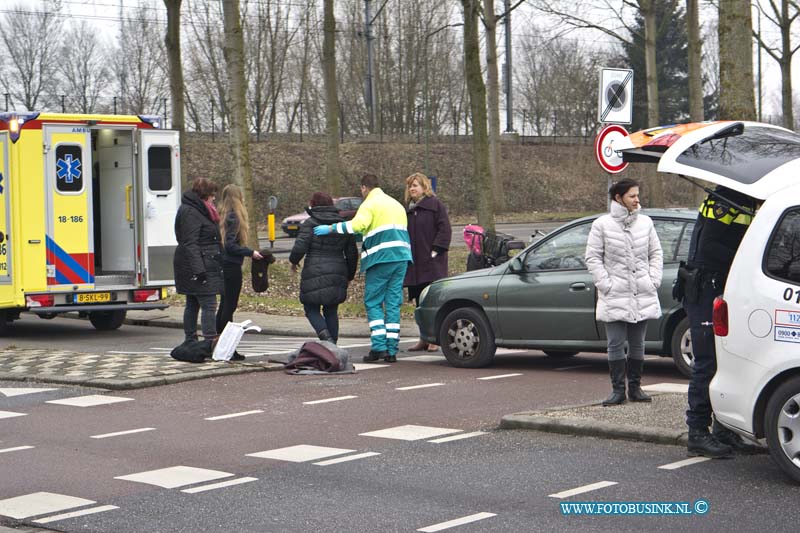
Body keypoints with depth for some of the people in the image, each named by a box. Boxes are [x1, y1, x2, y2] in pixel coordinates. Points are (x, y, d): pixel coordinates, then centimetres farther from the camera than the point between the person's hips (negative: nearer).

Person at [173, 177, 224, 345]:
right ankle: (211, 341, -17)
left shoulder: (199, 211, 19)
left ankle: (190, 341, 17)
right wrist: (199, 270, -26)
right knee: (209, 304, -13)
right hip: (199, 266, -11)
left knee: (192, 305, 13)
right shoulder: (190, 213, -15)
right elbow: (190, 244, -22)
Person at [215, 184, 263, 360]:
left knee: (224, 305, 14)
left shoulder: (225, 216, 10)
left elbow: (228, 243, 12)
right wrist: (250, 252, -14)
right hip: (232, 266, -9)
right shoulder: (234, 218, -14)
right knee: (230, 306, -6)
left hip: (225, 265, 9)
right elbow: (230, 245, -19)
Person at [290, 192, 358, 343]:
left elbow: (299, 247, -14)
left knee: (311, 308, 6)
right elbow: (352, 253, 12)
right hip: (337, 275, 5)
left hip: (315, 274, -5)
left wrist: (294, 261, 6)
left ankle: (325, 334, -19)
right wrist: (350, 274, 23)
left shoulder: (310, 223, -4)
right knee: (331, 311, 14)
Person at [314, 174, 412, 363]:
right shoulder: (396, 204, 22)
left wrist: (330, 229, -18)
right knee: (393, 303, 7)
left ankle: (379, 346, -8)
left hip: (381, 257, -7)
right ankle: (392, 350, 4)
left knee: (373, 302, 2)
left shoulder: (370, 204, -3)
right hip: (401, 257, 7)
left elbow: (357, 225, -21)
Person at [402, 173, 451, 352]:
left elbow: (445, 229, -8)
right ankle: (424, 339, 12)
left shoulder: (435, 204, -1)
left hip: (432, 262, -6)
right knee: (419, 302, 7)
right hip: (414, 264, 6)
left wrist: (436, 250, -14)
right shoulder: (408, 209, 18)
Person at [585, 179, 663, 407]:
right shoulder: (602, 224, -4)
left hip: (643, 296, 3)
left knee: (637, 343, 10)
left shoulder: (645, 222, 7)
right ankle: (618, 390, 4)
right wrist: (606, 284, -10)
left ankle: (635, 387, 19)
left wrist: (654, 280, 1)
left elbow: (656, 253, 13)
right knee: (616, 345, -3)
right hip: (615, 297, -3)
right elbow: (593, 257, -3)